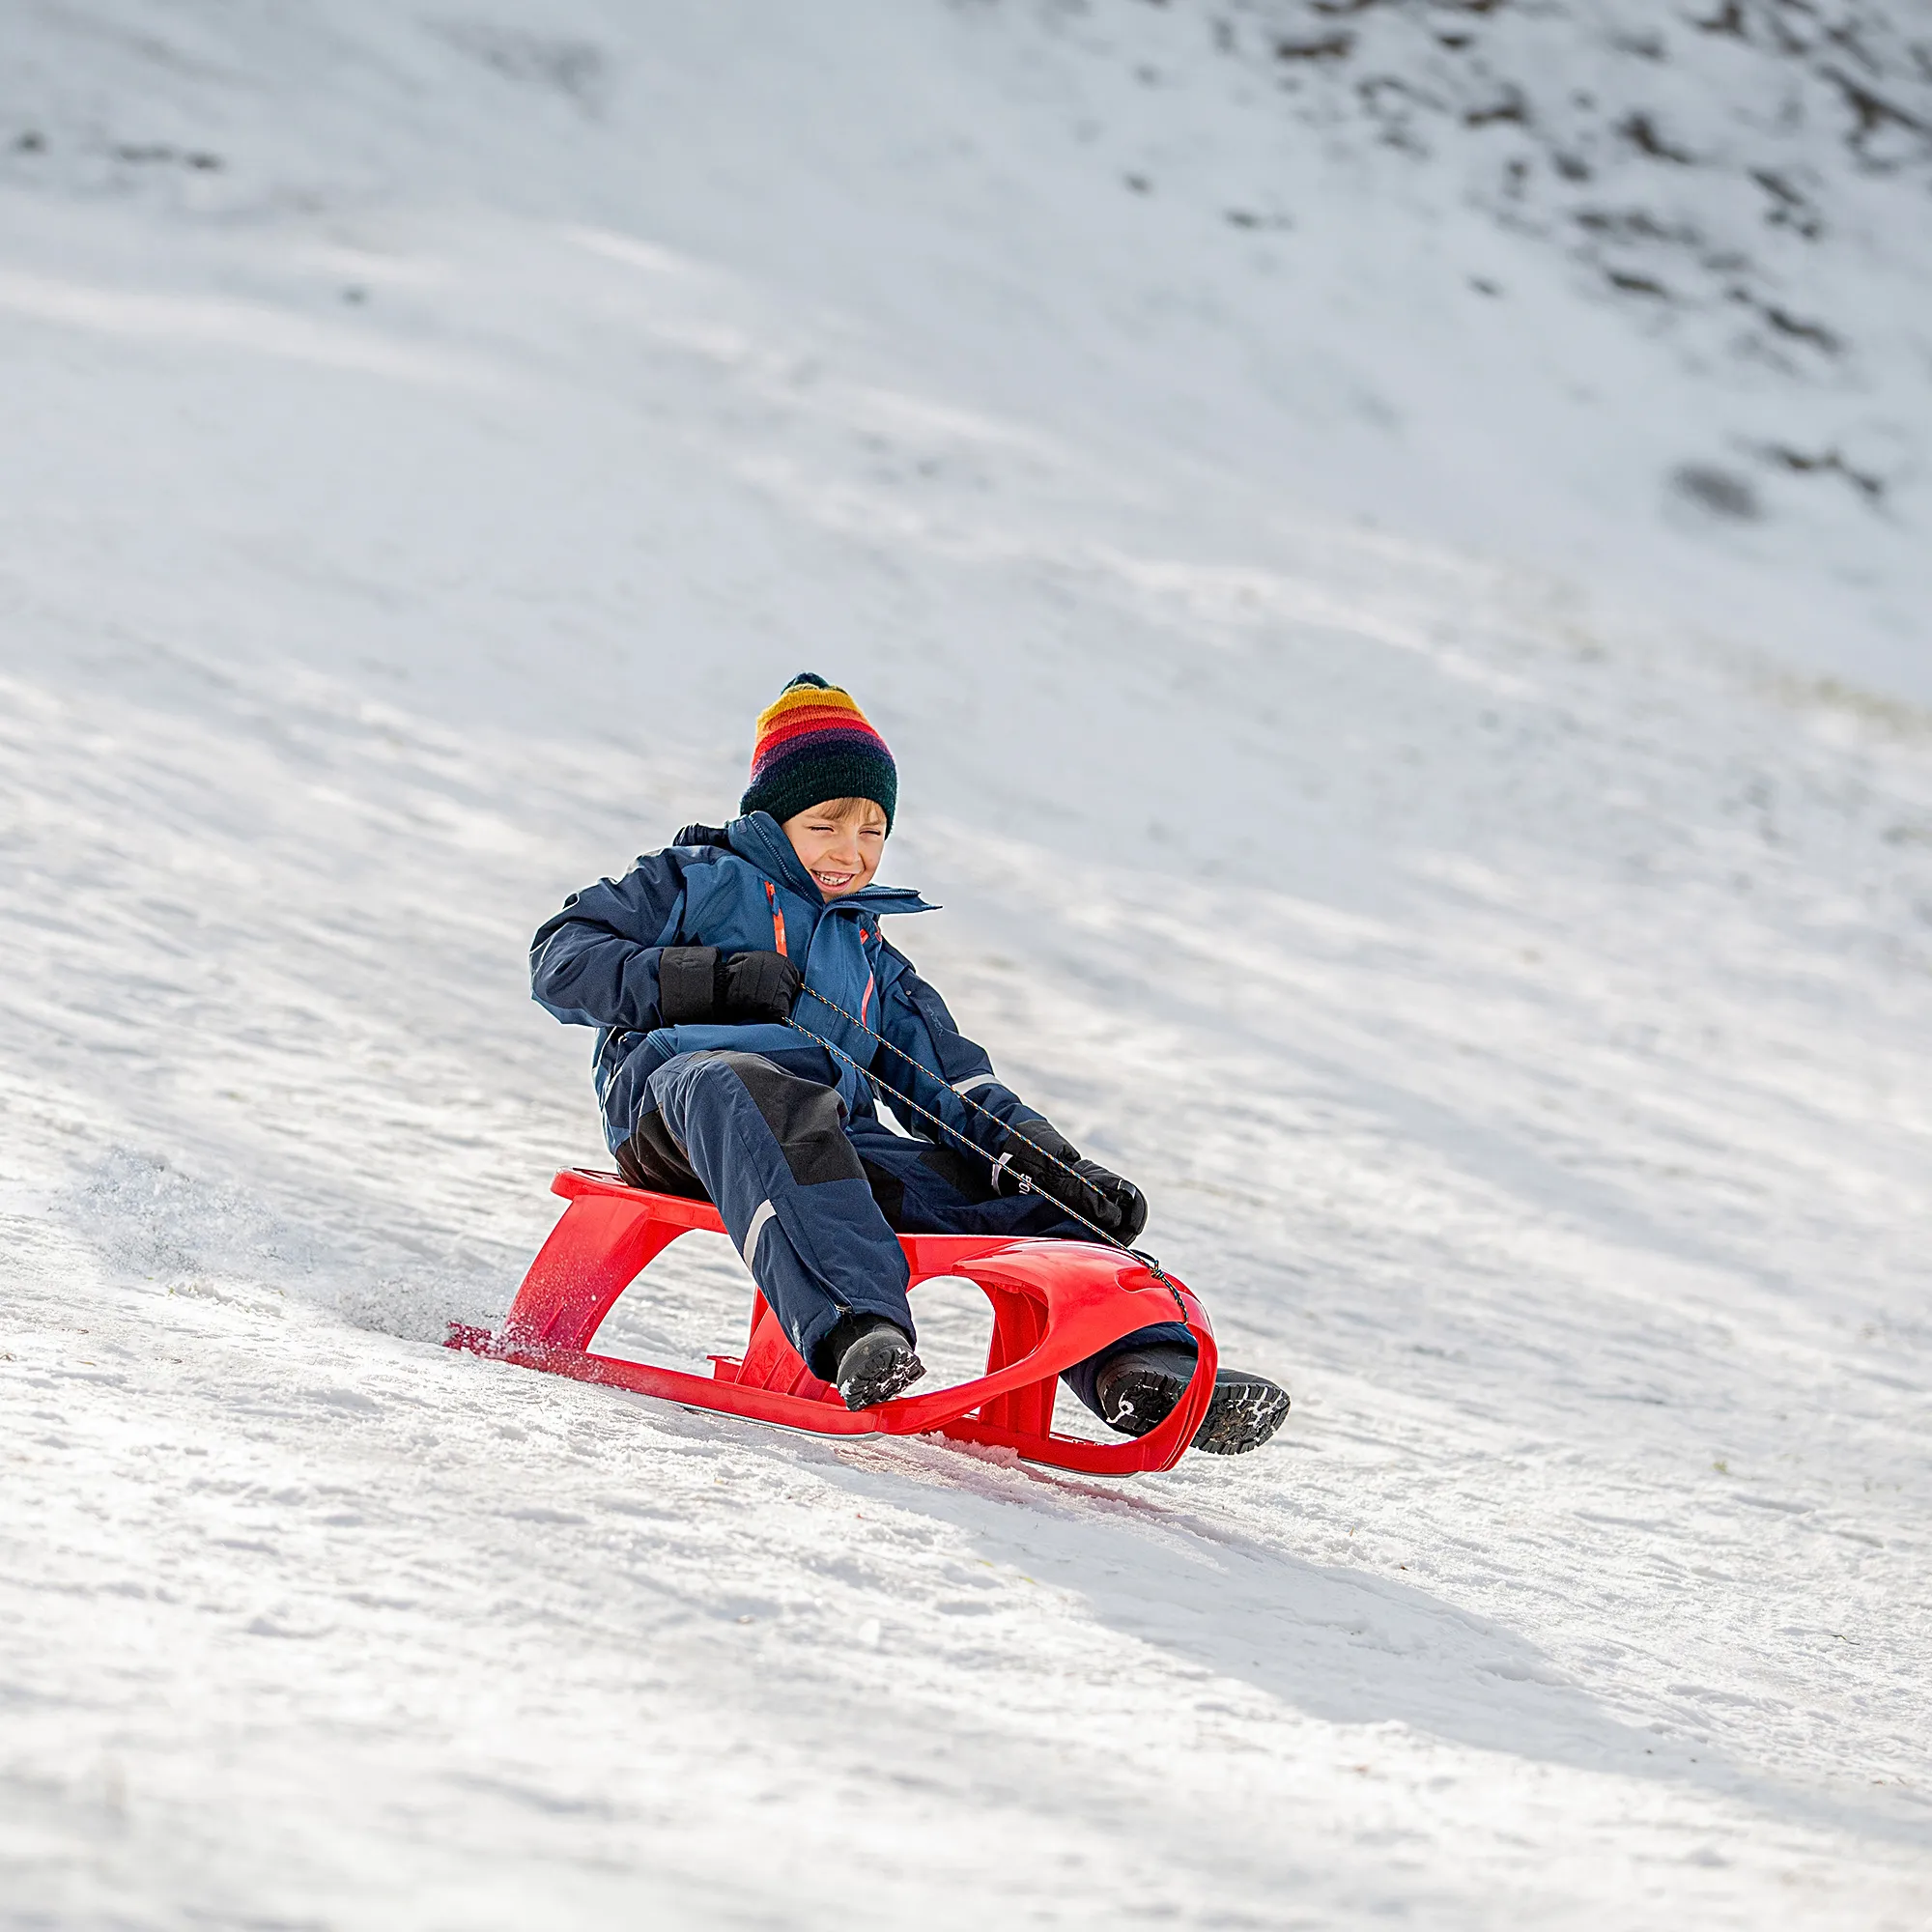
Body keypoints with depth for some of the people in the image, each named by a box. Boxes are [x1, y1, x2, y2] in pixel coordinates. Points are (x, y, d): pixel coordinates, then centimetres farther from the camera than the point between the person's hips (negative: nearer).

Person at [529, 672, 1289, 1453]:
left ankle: (1144, 1368, -26)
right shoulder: (698, 881, 18)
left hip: (833, 1143, 6)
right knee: (763, 1097, -42)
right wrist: (706, 981, -9)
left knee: (1024, 1198, -11)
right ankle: (854, 1329, -61)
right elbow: (561, 957, 6)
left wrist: (1053, 1165, 5)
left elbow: (955, 1085, 24)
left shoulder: (872, 960, 34)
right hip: (672, 1098, -6)